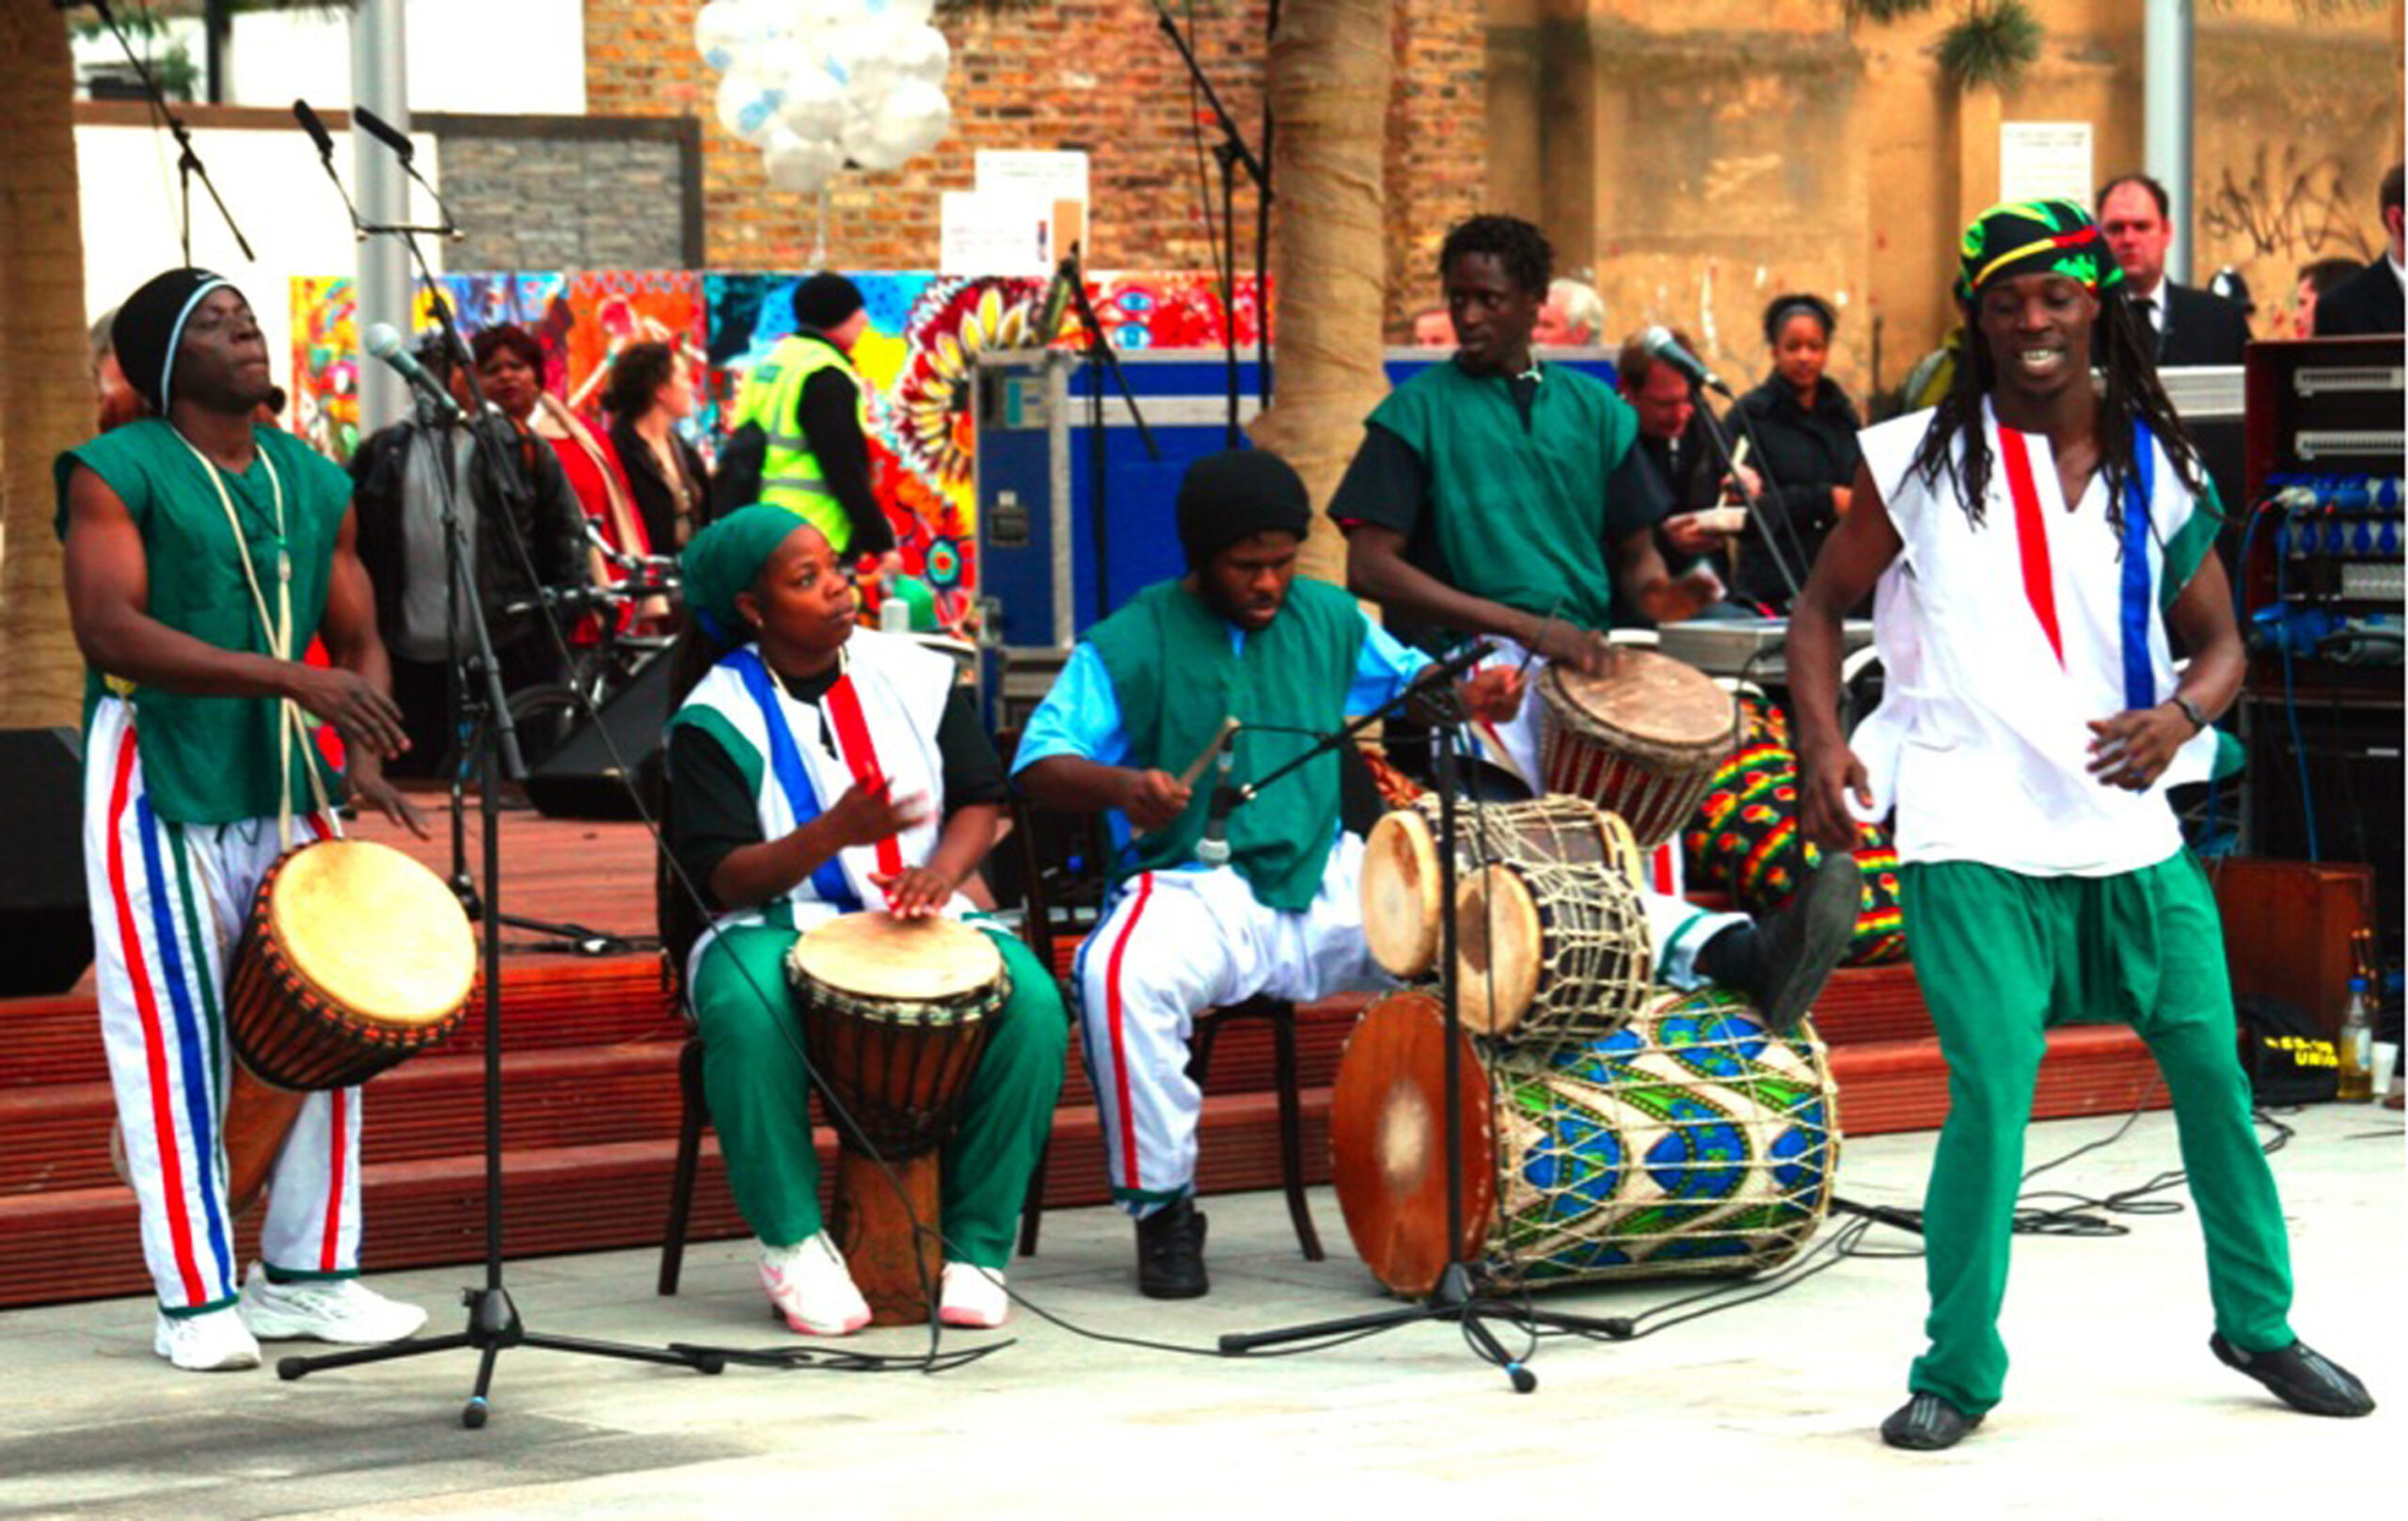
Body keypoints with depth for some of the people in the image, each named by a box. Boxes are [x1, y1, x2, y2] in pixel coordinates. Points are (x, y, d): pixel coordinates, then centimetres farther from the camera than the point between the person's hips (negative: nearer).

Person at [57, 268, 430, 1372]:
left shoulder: (315, 484, 12)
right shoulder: (116, 475, -6)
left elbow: (358, 641, 16)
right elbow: (110, 630, -19)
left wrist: (366, 756, -4)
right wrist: (289, 679, -25)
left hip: (283, 783, 6)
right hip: (157, 781, -6)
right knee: (175, 1037, -4)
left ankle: (304, 1273, 17)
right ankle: (197, 1299, 3)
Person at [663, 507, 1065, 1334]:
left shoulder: (913, 675, 7)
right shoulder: (717, 718, -5)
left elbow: (981, 798, 8)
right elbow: (722, 876, -12)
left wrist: (942, 868, -14)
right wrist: (833, 834, -28)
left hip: (921, 921, 3)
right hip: (778, 926, -3)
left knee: (1033, 1003, -26)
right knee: (744, 1012, -38)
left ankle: (975, 1246, -14)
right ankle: (792, 1241, -19)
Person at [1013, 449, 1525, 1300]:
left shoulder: (1327, 617, 14)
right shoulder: (1131, 643, -2)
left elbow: (1400, 677, 30)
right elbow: (1040, 761, -9)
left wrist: (1466, 693, 7)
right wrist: (1121, 786, -30)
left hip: (1327, 880, 4)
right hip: (1196, 893, -4)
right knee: (1122, 975, -36)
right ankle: (1162, 1207, -16)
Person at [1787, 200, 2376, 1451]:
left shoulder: (2157, 467, 7)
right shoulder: (1921, 461, 0)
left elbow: (2219, 640, 13)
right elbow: (1824, 605, 8)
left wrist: (2180, 716, -10)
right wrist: (1823, 745, -8)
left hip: (2130, 825, 3)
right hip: (1974, 840, -3)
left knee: (2213, 1068, 6)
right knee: (1992, 1096, -11)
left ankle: (2258, 1321, 27)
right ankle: (1957, 1369, 5)